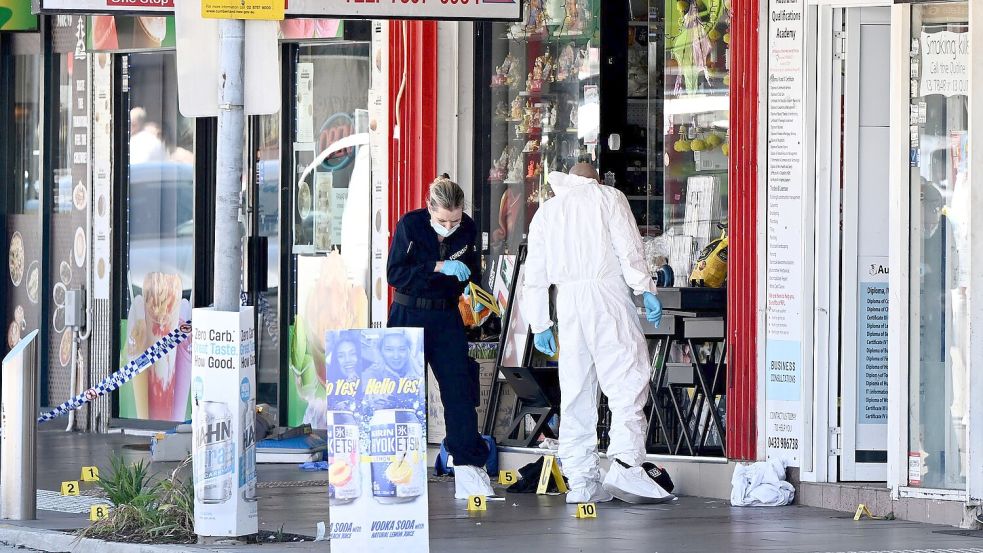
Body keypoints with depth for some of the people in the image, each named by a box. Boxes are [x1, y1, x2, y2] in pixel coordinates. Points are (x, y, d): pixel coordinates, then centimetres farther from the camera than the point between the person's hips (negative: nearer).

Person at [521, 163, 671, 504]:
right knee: (628, 380, -9)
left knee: (576, 392, 5)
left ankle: (580, 480, 2)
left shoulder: (547, 211, 22)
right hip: (607, 290, -4)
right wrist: (646, 290, -5)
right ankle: (626, 462, -26)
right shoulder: (608, 197, 11)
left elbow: (535, 274, 19)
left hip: (567, 300, 4)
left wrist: (539, 323, 21)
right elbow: (629, 247, -4)